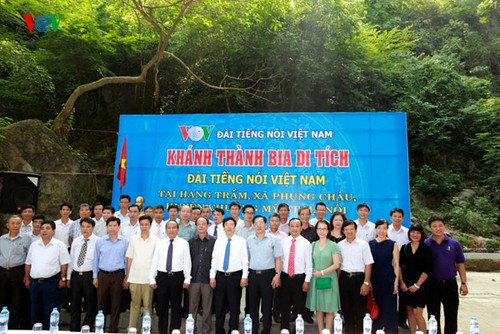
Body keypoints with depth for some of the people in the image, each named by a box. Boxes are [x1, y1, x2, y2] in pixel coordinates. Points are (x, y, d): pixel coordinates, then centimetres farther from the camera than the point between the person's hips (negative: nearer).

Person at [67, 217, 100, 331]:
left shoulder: (98, 241, -8)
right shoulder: (76, 241, 9)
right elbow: (71, 259, 13)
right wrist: (68, 277, 11)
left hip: (90, 276, -5)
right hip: (75, 275, 5)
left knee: (91, 305, 5)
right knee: (75, 305, 14)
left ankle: (87, 329, 19)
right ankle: (74, 329, 27)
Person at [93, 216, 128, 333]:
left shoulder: (125, 242, 0)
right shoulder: (100, 242, 3)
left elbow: (127, 260, 3)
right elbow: (96, 259, 8)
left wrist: (126, 277, 1)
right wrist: (95, 277, 6)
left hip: (118, 275, -1)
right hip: (103, 275, 1)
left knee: (116, 303, 6)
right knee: (101, 302, 7)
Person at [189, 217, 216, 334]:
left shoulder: (213, 241, -2)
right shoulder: (191, 242, 7)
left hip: (207, 279, -2)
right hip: (194, 278, 2)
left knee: (207, 308, 6)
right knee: (192, 306, 8)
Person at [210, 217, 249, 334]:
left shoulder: (241, 241, -2)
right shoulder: (218, 241, 5)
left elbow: (245, 260, -3)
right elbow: (214, 259, 5)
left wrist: (244, 277, -8)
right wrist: (212, 276, 1)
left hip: (235, 276, -2)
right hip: (220, 276, 2)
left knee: (234, 305, 5)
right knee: (219, 305, 10)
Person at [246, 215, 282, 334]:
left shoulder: (273, 239, -2)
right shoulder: (249, 240, 7)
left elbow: (277, 258, -2)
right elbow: (246, 258, 10)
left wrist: (278, 275, -9)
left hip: (268, 274, -3)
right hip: (252, 275, 3)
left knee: (267, 305, 6)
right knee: (252, 305, 10)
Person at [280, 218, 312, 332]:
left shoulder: (306, 243, -6)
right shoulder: (283, 241, 1)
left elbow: (309, 264, -5)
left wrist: (307, 281, -7)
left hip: (299, 278, -2)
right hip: (285, 277, 2)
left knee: (299, 307, 9)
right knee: (284, 306, 12)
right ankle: (284, 329, 26)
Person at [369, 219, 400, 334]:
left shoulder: (393, 244, -1)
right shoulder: (370, 244, 5)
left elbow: (396, 264, -2)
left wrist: (396, 282, -8)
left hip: (389, 279, -2)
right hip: (374, 280, 2)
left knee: (390, 308, 3)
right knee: (376, 307, 11)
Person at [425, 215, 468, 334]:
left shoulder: (454, 244, 1)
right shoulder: (425, 244, -4)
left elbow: (460, 264, 5)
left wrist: (463, 283, 1)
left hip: (450, 284, 1)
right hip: (432, 284, -1)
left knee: (451, 315, 10)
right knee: (433, 315, 11)